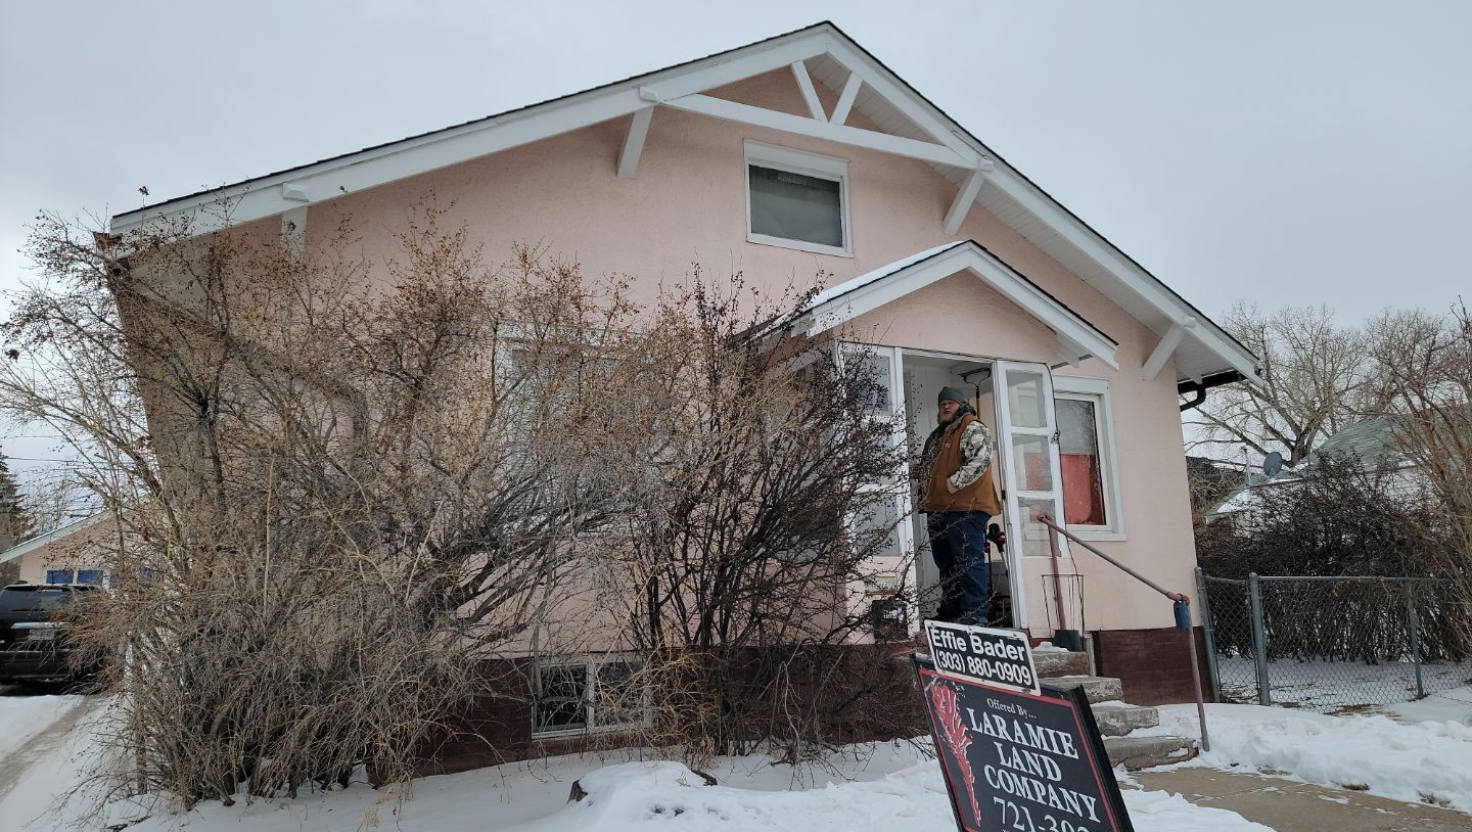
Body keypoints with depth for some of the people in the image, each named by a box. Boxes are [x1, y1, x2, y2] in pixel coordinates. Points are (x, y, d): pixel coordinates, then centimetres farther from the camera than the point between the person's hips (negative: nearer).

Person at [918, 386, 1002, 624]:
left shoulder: (973, 429, -4)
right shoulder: (938, 435, 24)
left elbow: (982, 458, -21)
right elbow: (926, 467, 33)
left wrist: (956, 482, -22)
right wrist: (928, 492, 19)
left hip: (965, 508, -10)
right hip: (938, 509, 10)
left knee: (969, 561, -9)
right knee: (946, 564, 14)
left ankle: (975, 613, -7)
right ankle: (949, 612, 23)